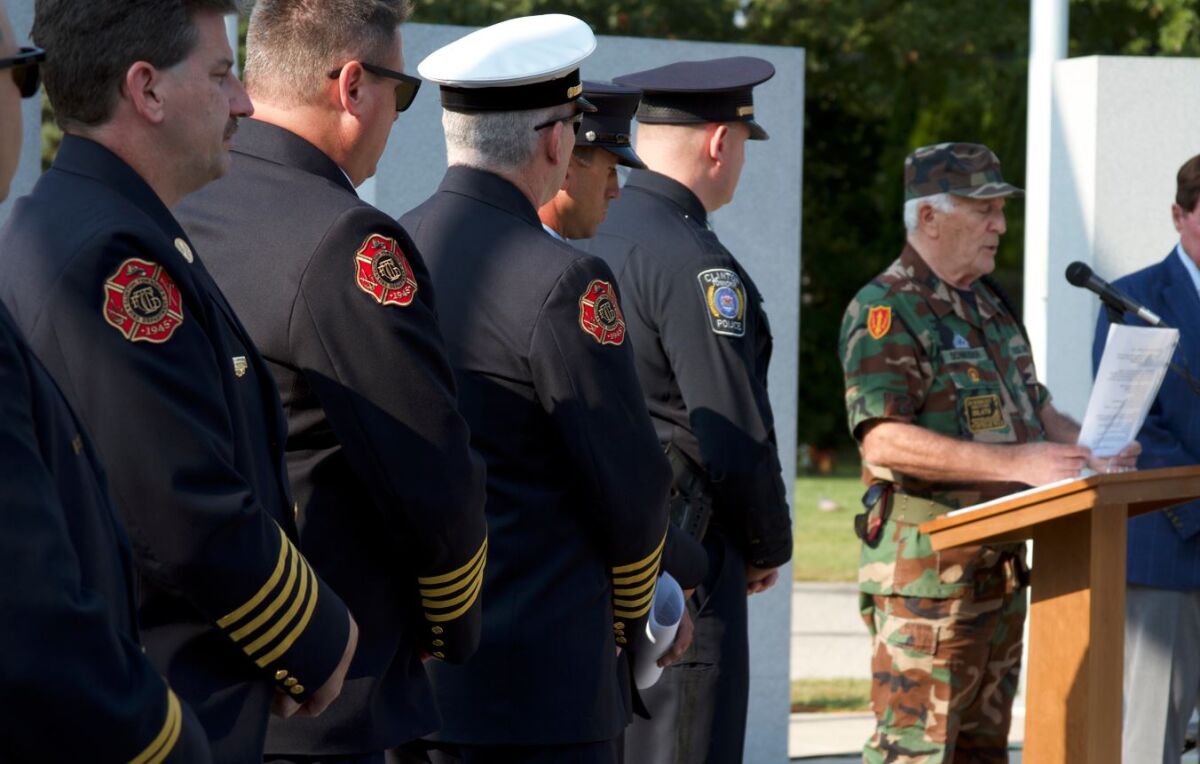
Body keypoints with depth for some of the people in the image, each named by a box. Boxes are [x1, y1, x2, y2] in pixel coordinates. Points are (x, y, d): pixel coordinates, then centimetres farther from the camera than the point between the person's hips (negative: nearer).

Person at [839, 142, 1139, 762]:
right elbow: (883, 439, -24)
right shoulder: (886, 310, -13)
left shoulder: (991, 305, 17)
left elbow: (1031, 405, 26)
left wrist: (1091, 446, 4)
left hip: (1000, 565, 9)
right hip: (925, 567, -9)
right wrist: (1014, 463, -28)